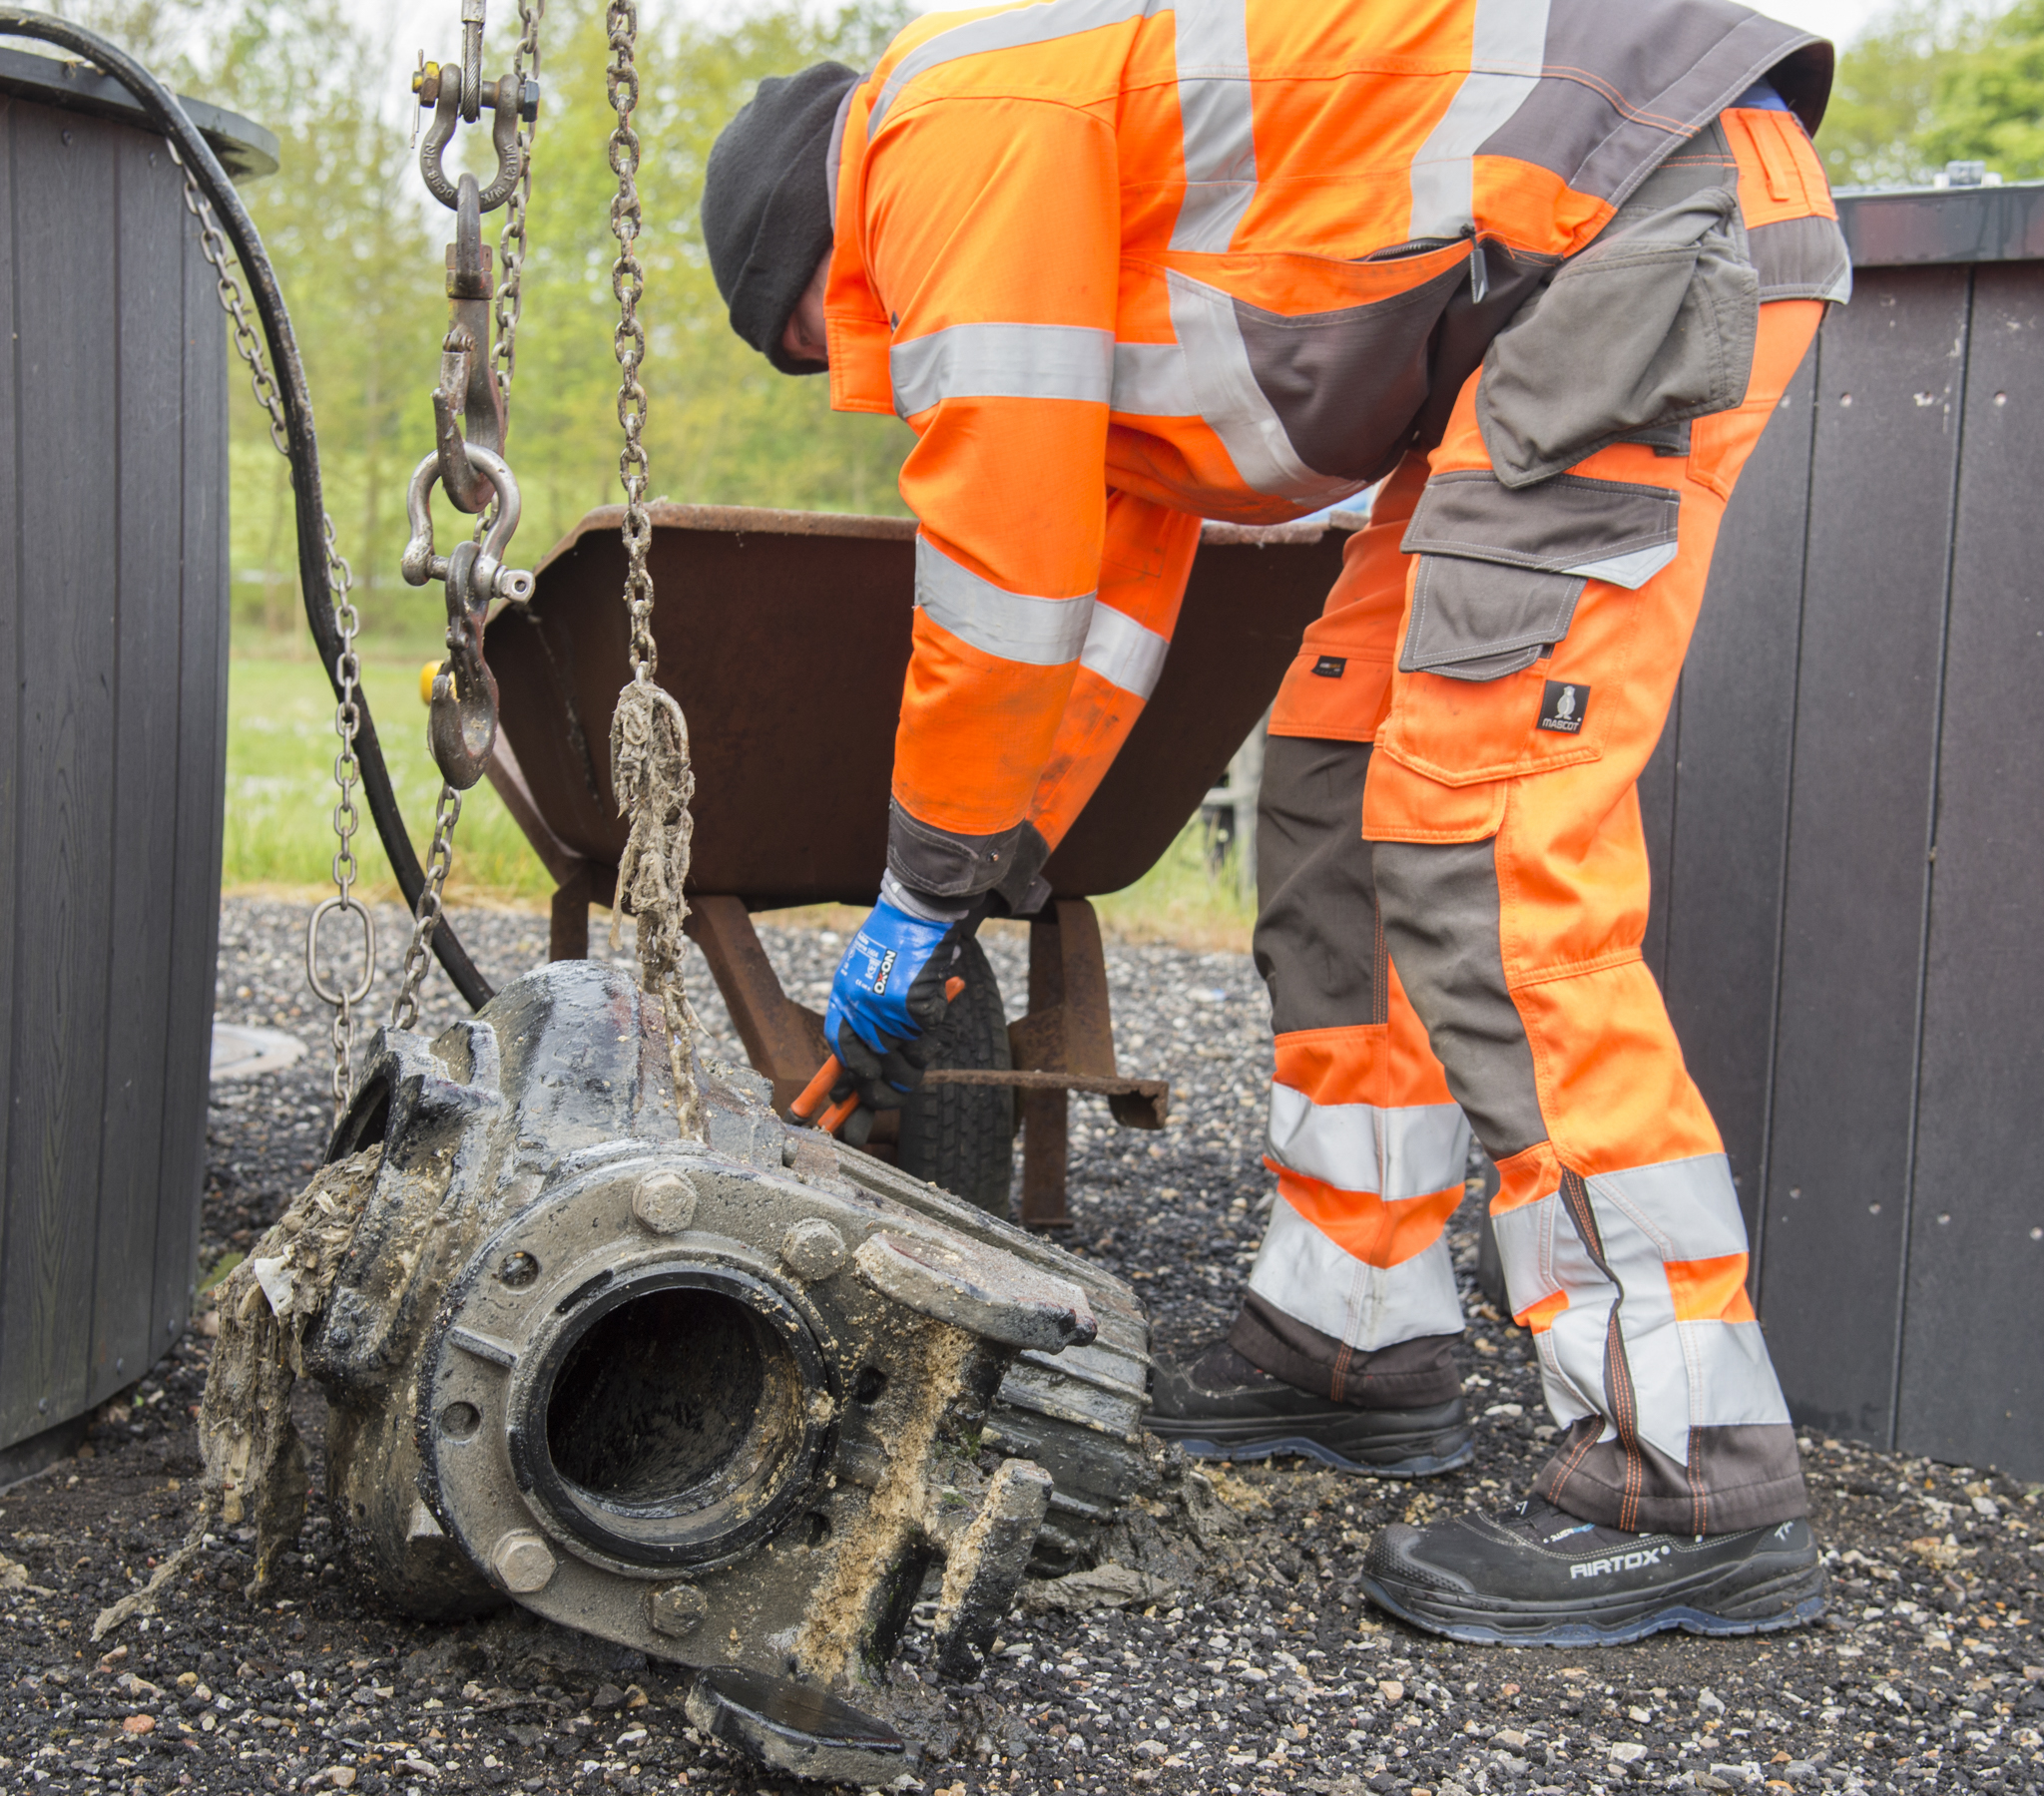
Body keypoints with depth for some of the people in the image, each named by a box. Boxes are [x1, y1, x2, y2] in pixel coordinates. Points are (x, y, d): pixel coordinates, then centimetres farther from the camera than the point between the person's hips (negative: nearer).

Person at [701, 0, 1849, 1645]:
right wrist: (997, 870, 26)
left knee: (1480, 845, -15)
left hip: (1649, 232, -11)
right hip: (1563, 286, 11)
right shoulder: (1100, 268, 24)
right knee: (1343, 778, 11)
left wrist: (925, 893, 3)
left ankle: (1694, 1475, -11)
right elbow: (1110, 587, 27)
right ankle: (1357, 1337, 18)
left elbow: (1004, 567, -8)